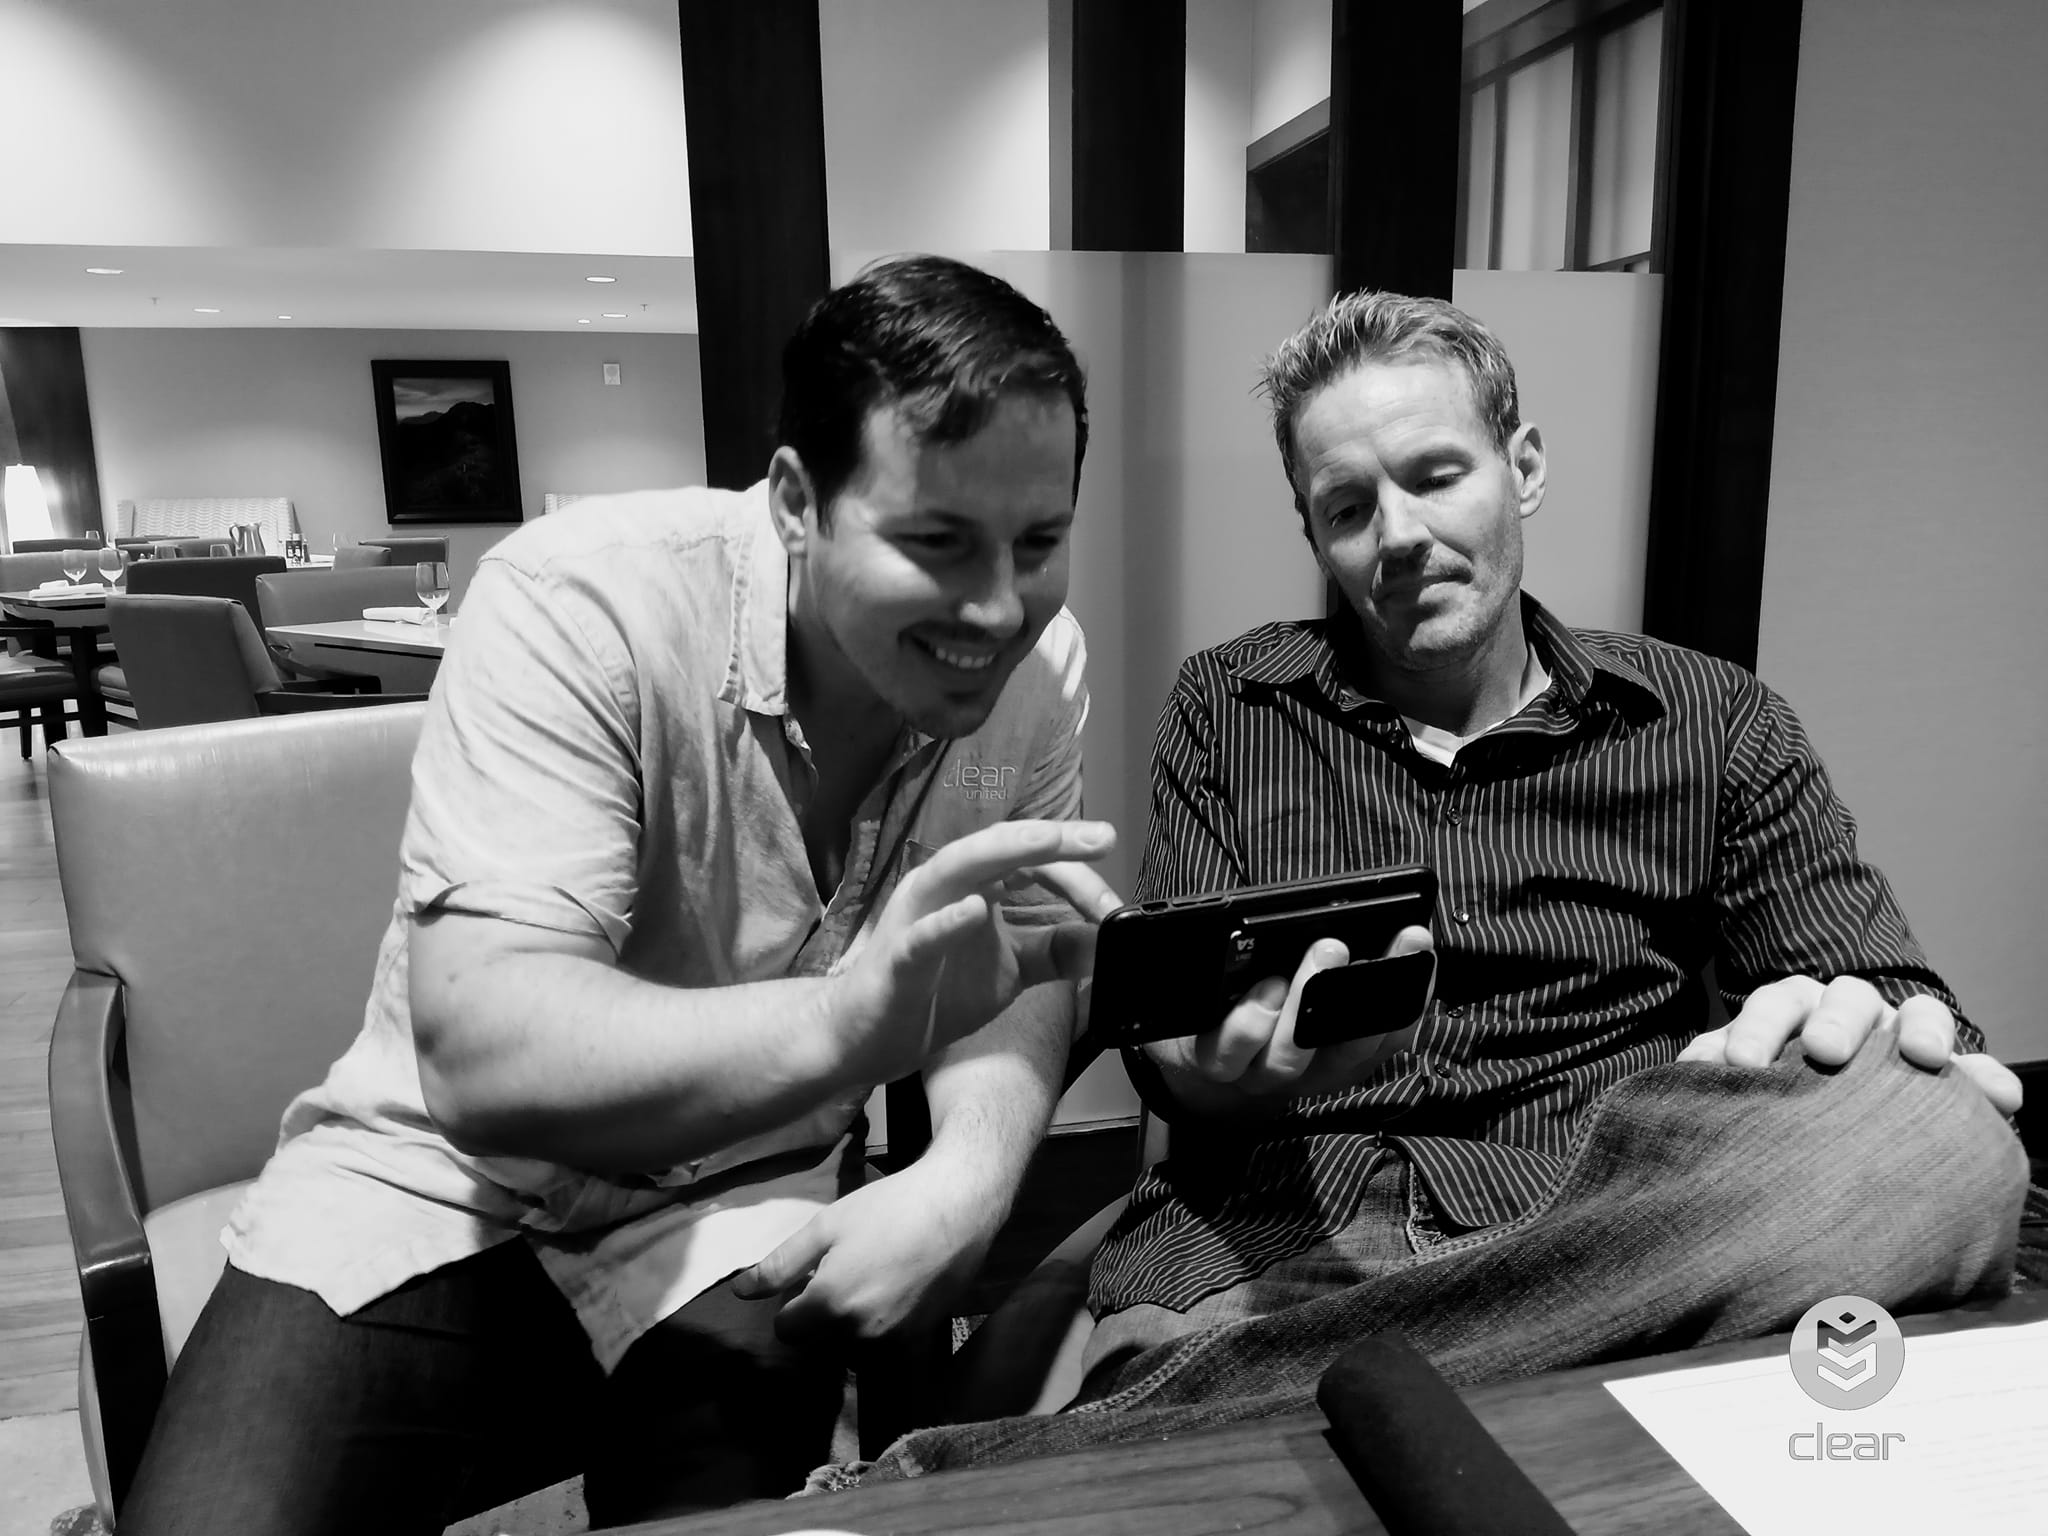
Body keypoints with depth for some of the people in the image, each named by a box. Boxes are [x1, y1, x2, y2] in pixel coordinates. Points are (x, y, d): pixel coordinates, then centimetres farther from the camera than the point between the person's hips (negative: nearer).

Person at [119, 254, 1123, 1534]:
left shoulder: (1040, 663, -10)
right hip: (451, 1181, -2)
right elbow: (481, 1055, -32)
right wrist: (843, 1023, -49)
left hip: (751, 1196, 3)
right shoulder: (580, 605, -25)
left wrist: (970, 1169, -22)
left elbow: (1023, 968, -1)